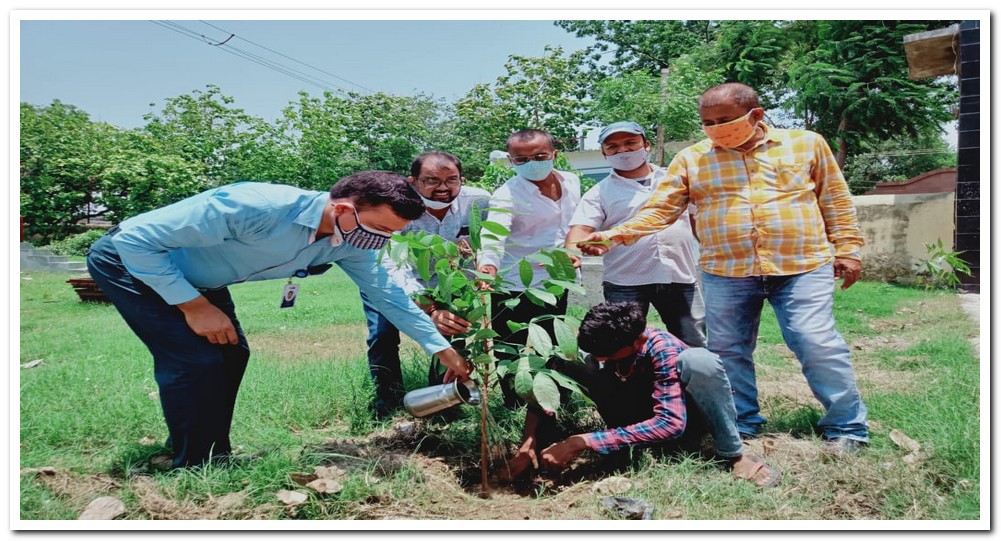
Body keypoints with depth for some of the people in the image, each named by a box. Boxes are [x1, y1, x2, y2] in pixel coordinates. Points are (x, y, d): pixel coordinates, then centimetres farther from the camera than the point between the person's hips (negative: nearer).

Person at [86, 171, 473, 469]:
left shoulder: (350, 244, -16)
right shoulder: (256, 207, -40)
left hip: (194, 276, 7)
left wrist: (444, 351, 0)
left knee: (230, 355, 6)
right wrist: (194, 306, -26)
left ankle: (213, 456, 24)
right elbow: (135, 238, -32)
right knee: (197, 361, -16)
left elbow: (388, 295, -1)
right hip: (131, 260, -7)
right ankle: (197, 468, 1)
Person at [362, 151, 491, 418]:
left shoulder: (479, 201, -27)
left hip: (441, 281, 3)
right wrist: (430, 311, -59)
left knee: (455, 329, -4)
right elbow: (391, 269, -46)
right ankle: (387, 405, 5)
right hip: (384, 282, -3)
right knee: (383, 335, -16)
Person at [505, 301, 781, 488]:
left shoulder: (663, 350, -33)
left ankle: (733, 454, -20)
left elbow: (671, 422, -42)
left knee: (698, 360, -38)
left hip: (681, 417, -3)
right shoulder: (599, 348, -20)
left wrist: (583, 442, -46)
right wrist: (528, 441, -32)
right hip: (636, 420, 3)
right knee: (567, 363, -22)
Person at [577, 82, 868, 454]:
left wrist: (847, 249, 5)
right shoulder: (691, 159, 5)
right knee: (728, 352, 8)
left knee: (819, 346, -6)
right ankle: (743, 427, 26)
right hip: (725, 274, 2)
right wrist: (614, 235, -14)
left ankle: (847, 428, 12)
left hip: (802, 269, -2)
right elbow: (659, 210, 0)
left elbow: (836, 200, 11)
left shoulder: (806, 143, 6)